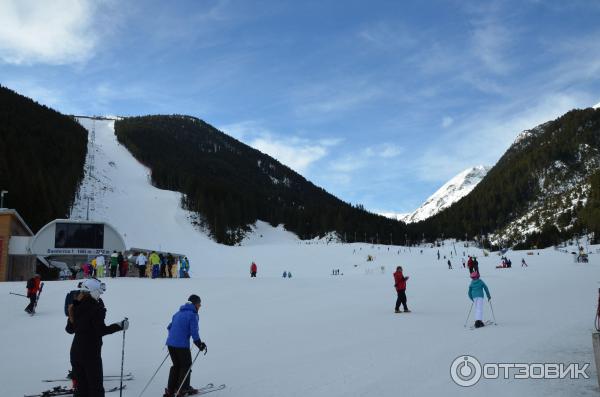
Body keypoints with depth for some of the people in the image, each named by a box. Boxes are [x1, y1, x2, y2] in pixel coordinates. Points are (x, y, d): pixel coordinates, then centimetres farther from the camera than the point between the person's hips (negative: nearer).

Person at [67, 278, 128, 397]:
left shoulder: (76, 306, 5)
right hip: (91, 352, -7)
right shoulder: (95, 307, -17)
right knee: (95, 387, 4)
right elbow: (101, 330, -20)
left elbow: (70, 329, 13)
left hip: (76, 351, 7)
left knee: (81, 387, 16)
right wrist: (120, 326, -11)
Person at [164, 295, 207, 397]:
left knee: (176, 365, 19)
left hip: (170, 343, 7)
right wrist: (200, 344, -3)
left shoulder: (178, 313, 16)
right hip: (182, 345, -7)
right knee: (186, 366, 10)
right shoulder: (193, 315, -8)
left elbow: (169, 327, 20)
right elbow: (194, 332, -14)